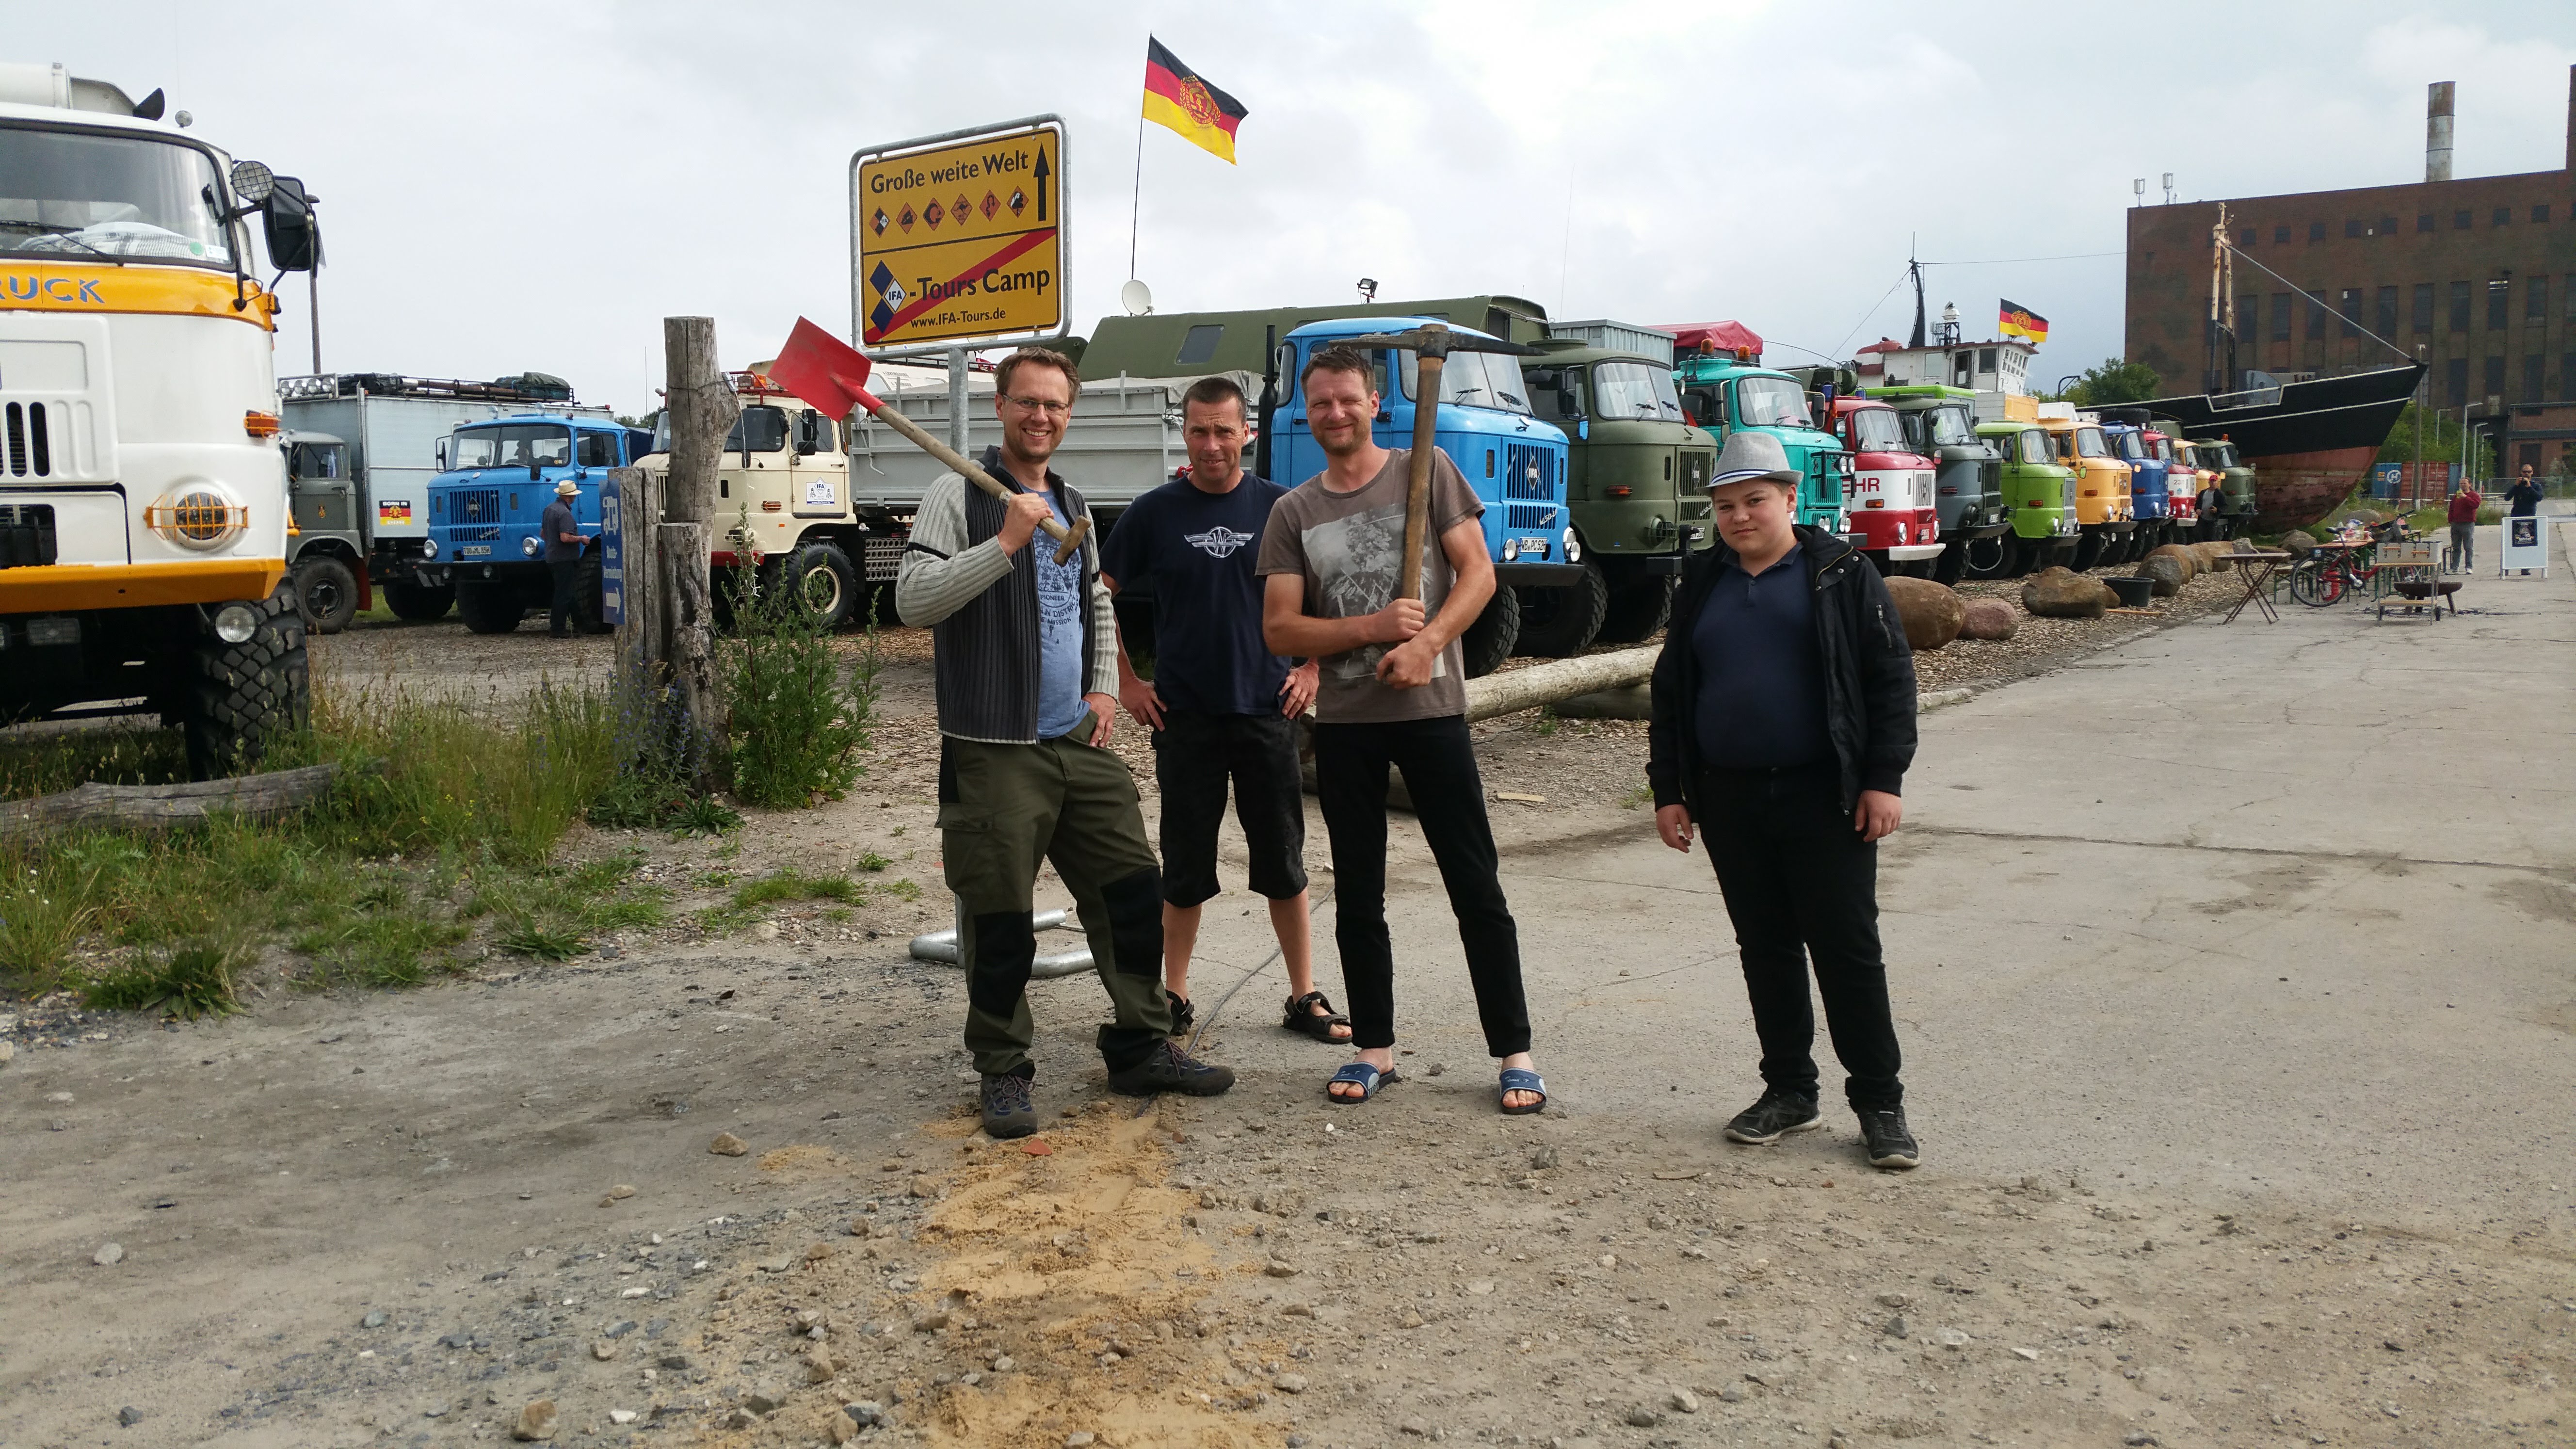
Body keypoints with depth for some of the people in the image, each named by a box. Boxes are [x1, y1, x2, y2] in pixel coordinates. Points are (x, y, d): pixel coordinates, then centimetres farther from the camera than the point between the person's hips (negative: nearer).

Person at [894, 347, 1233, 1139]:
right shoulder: (960, 496, -6)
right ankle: (1003, 1072, 14)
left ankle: (1141, 1049, 20)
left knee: (1132, 889, 7)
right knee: (999, 921, -1)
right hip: (992, 749, -6)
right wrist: (1005, 543, -25)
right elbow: (913, 598, -18)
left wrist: (1105, 687, 13)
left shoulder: (1072, 505, 16)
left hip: (1080, 741, 7)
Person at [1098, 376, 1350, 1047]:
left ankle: (1304, 998, 16)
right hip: (1183, 715, 0)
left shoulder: (1279, 508, 1)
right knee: (1186, 865, 7)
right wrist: (1125, 681, 2)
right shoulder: (1155, 512, -1)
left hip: (1267, 709, 1)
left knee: (1283, 862, 6)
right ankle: (1174, 998, 20)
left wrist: (1311, 669, 3)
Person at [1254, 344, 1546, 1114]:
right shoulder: (1294, 512, 6)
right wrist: (1370, 628, -15)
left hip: (1431, 707, -3)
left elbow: (1478, 572, -4)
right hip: (1344, 722, 3)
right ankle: (1374, 1048, 23)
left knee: (1476, 885, 0)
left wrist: (1427, 642, -20)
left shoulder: (1427, 471, 1)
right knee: (1357, 896, 10)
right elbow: (1280, 629, 0)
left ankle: (1514, 1052, 8)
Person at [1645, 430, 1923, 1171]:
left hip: (1824, 798, -4)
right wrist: (1668, 790, 9)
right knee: (1765, 949, 10)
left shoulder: (1840, 574, 0)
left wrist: (1884, 779, -9)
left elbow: (1890, 678, -2)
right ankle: (1789, 1090, 21)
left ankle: (1879, 1101, 8)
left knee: (1848, 949, -2)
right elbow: (1669, 693, 15)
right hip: (1730, 801, 4)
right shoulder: (1701, 586, 12)